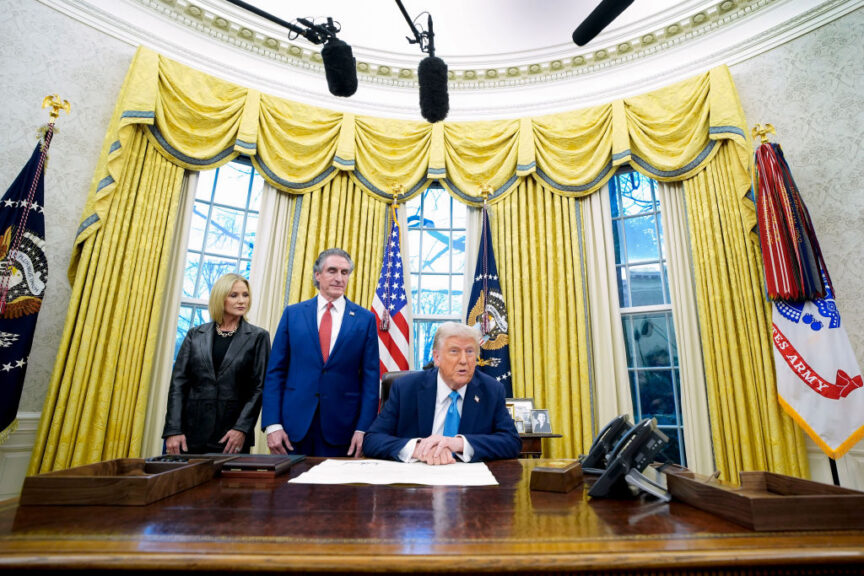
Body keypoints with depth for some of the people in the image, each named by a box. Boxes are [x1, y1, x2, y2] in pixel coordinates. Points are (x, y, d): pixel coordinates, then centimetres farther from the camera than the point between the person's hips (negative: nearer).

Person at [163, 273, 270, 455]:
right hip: (192, 433, 2)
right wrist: (173, 430, -4)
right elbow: (178, 382, 4)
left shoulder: (258, 337, 1)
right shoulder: (195, 334, 8)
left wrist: (242, 429, -11)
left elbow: (259, 387, -3)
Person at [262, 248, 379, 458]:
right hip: (294, 424, 1)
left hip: (342, 428, -1)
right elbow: (275, 371, 4)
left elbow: (370, 377, 0)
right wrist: (272, 424, -3)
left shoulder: (365, 319, 1)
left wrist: (363, 428, -6)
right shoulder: (293, 313, 4)